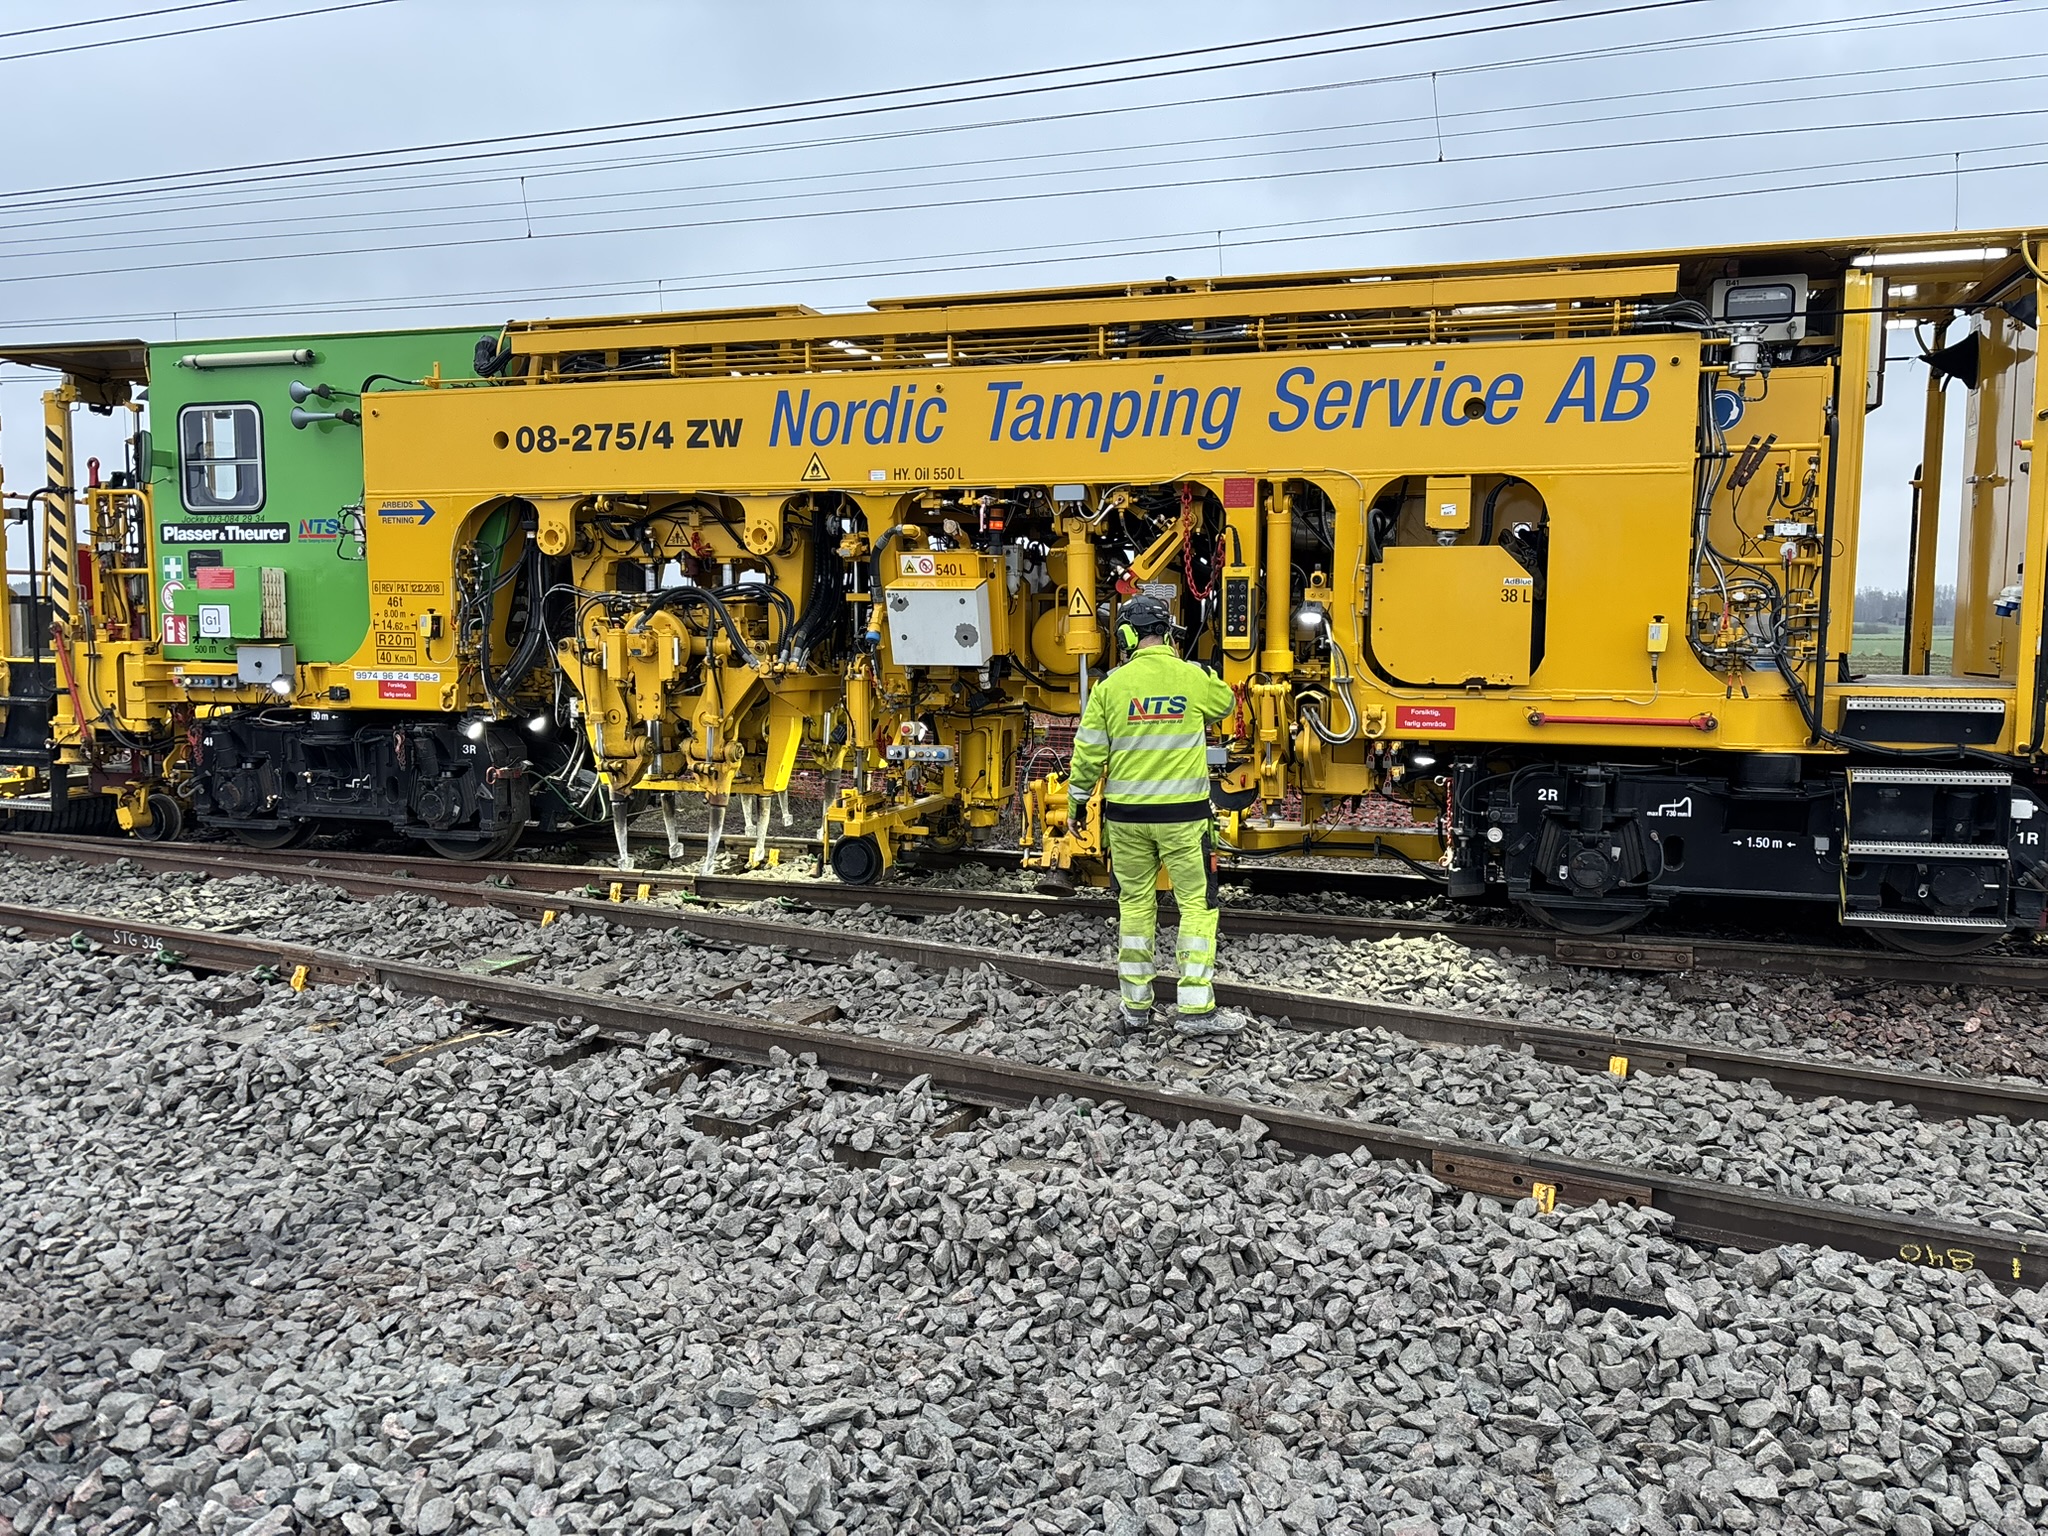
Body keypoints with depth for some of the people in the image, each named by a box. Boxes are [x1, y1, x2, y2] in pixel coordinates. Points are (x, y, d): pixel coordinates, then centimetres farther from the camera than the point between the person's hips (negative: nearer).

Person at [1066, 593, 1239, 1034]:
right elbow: (1225, 703, 19)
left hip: (1126, 815, 2)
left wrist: (1078, 800, 13)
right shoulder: (1194, 678, -4)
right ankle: (1195, 1009, -1)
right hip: (1182, 813, -1)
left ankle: (1135, 1007, 19)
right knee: (1197, 903, 4)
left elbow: (1089, 751, 0)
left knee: (1135, 904, 12)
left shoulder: (1112, 685, -4)